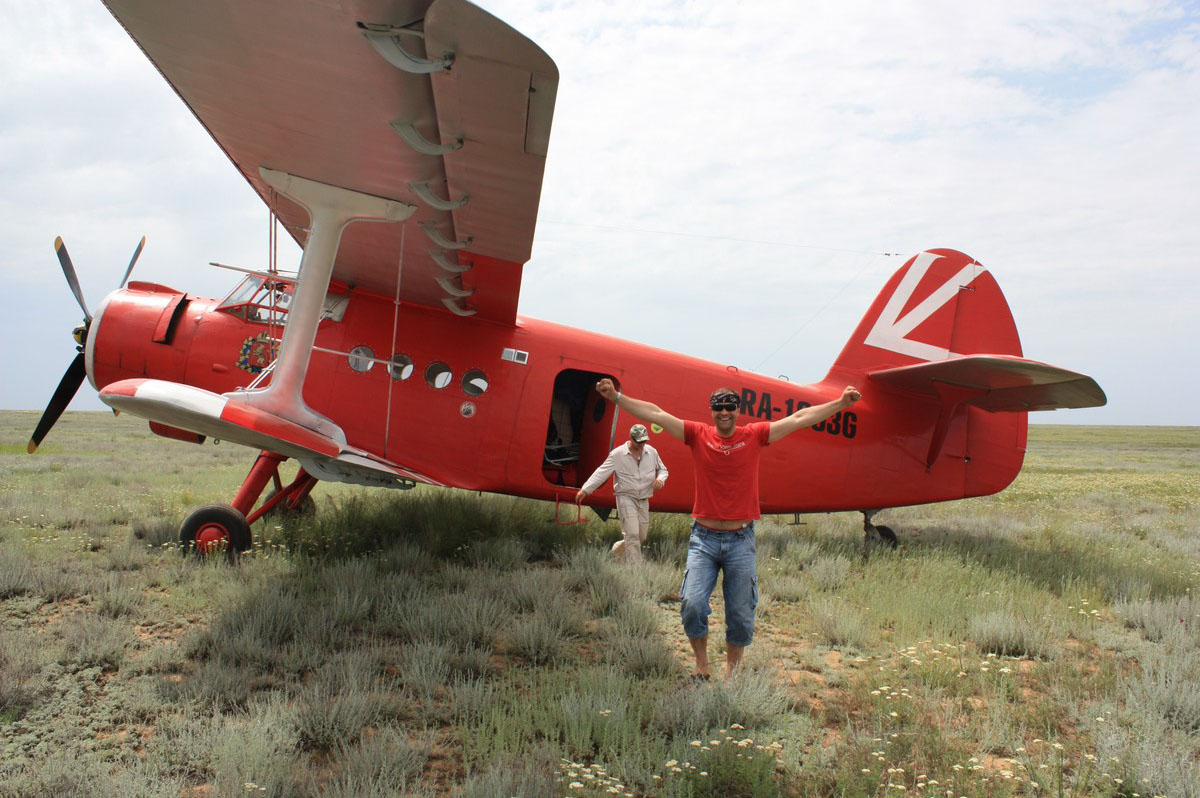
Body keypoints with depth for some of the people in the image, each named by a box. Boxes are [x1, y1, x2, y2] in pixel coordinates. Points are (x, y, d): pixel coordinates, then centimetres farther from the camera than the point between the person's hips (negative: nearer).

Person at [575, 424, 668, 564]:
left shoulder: (652, 452, 5)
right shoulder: (618, 454, -7)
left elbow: (663, 469, 17)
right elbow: (601, 473, -10)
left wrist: (660, 479, -7)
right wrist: (585, 489, -20)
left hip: (643, 500, 5)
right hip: (626, 497, -5)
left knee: (641, 537, 9)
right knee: (632, 534, -16)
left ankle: (618, 549, 36)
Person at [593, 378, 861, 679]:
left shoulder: (754, 435, 2)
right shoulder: (698, 434, 1)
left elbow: (800, 418, 2)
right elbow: (655, 414, -2)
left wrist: (841, 403, -3)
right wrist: (616, 397, -8)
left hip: (741, 540, 0)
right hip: (704, 538, 0)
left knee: (741, 614, 6)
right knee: (692, 604, -12)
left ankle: (733, 666, 30)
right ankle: (701, 663, 13)